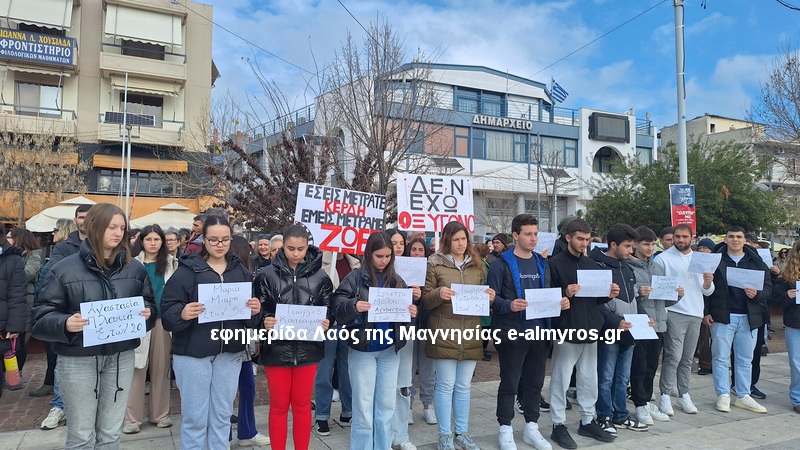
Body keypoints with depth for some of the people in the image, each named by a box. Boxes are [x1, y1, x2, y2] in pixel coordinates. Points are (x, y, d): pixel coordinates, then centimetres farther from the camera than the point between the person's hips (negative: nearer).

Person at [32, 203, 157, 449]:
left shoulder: (134, 268, 3)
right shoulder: (64, 268, -7)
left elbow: (149, 303, 11)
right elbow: (42, 316, -6)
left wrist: (147, 313, -12)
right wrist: (65, 324, -27)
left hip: (121, 357, 3)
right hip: (78, 359, -3)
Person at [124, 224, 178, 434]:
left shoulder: (171, 263, 7)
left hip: (164, 320, 2)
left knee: (161, 367, 8)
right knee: (137, 368, -1)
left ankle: (160, 413, 19)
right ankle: (133, 418, 9)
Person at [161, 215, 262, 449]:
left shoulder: (242, 271, 6)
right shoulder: (187, 270, -4)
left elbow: (253, 313, 7)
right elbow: (167, 310, -9)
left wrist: (256, 310, -14)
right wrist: (182, 314, -29)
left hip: (230, 352, 3)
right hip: (192, 352, -3)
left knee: (223, 414, 13)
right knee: (195, 417, 5)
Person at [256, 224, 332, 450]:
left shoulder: (320, 276, -2)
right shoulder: (268, 275, -5)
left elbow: (328, 311, 3)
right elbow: (259, 310, -3)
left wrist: (326, 324, -17)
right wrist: (265, 322, -23)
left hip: (308, 349, 1)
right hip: (277, 348, -1)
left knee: (302, 405, 13)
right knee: (279, 405, 11)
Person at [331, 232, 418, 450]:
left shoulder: (396, 281, 7)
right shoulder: (355, 278, -5)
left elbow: (404, 313, 11)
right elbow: (337, 308, -10)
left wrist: (411, 313, -11)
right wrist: (353, 306, -29)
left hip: (390, 350, 4)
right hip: (363, 350, -3)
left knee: (386, 406, 12)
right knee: (363, 408, 5)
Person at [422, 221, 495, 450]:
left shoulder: (477, 265, 12)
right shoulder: (435, 264, -1)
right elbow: (425, 300, -2)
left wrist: (489, 298, -5)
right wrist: (438, 293, -22)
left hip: (470, 333, 4)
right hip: (444, 334, -4)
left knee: (464, 386, 12)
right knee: (445, 386, 3)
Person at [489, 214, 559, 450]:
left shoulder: (542, 263, 11)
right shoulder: (502, 264, -8)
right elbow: (492, 297, -12)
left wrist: (560, 302, -4)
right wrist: (509, 305, -30)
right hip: (512, 333, -6)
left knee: (535, 382, 15)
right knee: (509, 383, 5)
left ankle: (531, 427, 29)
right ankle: (505, 430, 18)